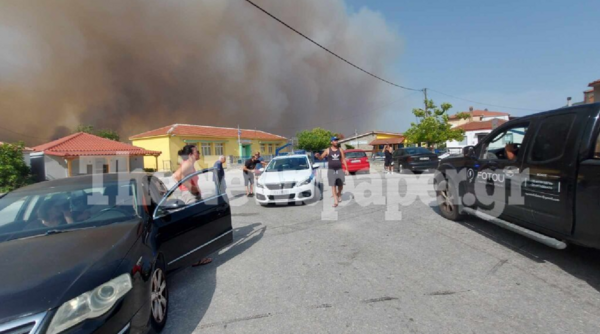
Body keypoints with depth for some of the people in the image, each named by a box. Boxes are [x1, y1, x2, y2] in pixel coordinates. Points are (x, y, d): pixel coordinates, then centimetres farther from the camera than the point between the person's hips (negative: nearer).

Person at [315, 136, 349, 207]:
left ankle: (339, 194, 38)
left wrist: (346, 169, 3)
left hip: (339, 170, 2)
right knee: (333, 186, -6)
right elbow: (321, 157, 3)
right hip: (331, 170, -2)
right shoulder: (328, 150, 2)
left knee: (340, 185, 7)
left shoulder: (340, 150, 6)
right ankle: (335, 201, -3)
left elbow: (343, 160, 7)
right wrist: (317, 156, -21)